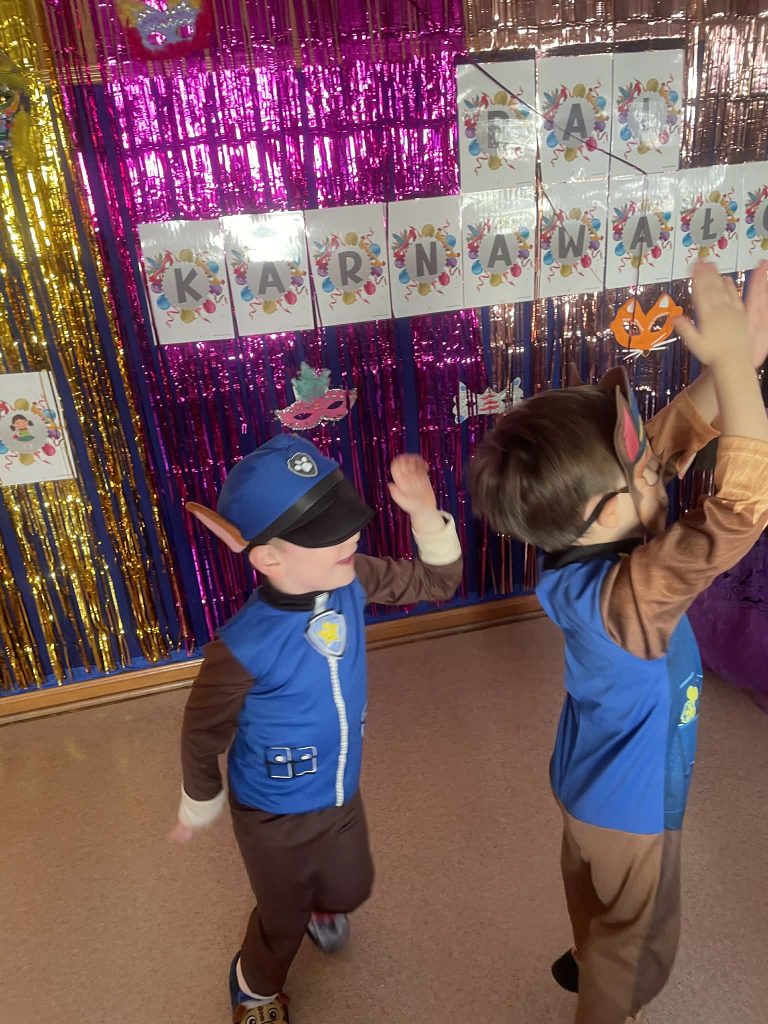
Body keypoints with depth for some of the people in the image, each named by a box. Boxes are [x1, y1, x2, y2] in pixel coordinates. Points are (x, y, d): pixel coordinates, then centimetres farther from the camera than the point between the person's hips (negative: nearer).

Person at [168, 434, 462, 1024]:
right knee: (285, 919, 24)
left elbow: (438, 582, -8)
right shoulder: (243, 647, -37)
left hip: (342, 793, 5)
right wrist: (200, 809, 1)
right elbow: (203, 736, -18)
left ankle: (319, 904, 71)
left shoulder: (351, 580, -22)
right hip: (275, 814, -5)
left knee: (351, 888, 32)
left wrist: (425, 513, -26)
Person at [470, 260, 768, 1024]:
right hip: (632, 798, -7)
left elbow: (672, 436, -15)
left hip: (592, 778, 8)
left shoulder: (575, 549, -20)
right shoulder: (630, 593, -42)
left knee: (596, 899, 36)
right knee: (638, 941, 24)